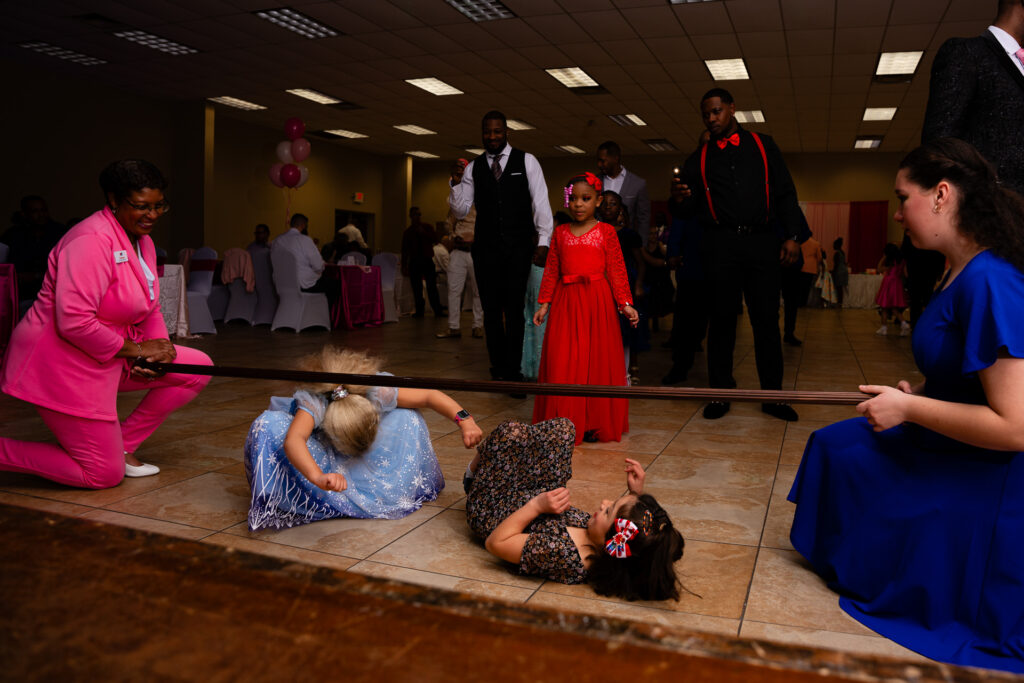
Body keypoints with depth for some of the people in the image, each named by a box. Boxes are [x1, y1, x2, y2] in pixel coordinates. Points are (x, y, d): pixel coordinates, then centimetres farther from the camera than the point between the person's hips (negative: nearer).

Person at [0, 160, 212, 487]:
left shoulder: (142, 241, 9)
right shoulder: (92, 241, -23)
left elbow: (150, 307, 14)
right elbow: (74, 323, -30)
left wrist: (160, 348, -6)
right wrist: (135, 349, -19)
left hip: (108, 358, 9)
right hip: (64, 364, -9)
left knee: (198, 368, 2)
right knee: (106, 475, -4)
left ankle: (122, 444, 10)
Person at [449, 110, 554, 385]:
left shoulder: (526, 161, 4)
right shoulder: (472, 168, 10)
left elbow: (540, 201, 0)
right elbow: (460, 210, 9)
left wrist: (543, 240, -10)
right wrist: (456, 183, -8)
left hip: (518, 248, -2)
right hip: (486, 248, 2)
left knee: (515, 309, -3)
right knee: (492, 309, 6)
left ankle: (513, 371, 5)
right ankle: (498, 367, 17)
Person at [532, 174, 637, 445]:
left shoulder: (606, 232, 2)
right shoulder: (560, 233, 9)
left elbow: (617, 271, -1)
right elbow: (551, 271, 9)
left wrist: (625, 304, -7)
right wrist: (544, 304, 4)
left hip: (597, 302, -2)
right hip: (566, 302, 2)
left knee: (597, 362, 2)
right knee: (562, 364, 0)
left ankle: (595, 423, 14)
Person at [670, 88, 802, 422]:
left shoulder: (763, 146, 14)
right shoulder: (699, 158, 15)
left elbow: (785, 193, 10)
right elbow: (686, 209, 10)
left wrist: (792, 235, -1)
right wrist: (679, 200, -14)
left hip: (762, 241, 0)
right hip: (721, 244, 0)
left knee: (766, 319, 1)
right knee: (721, 319, 1)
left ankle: (773, 395, 8)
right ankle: (720, 393, 9)